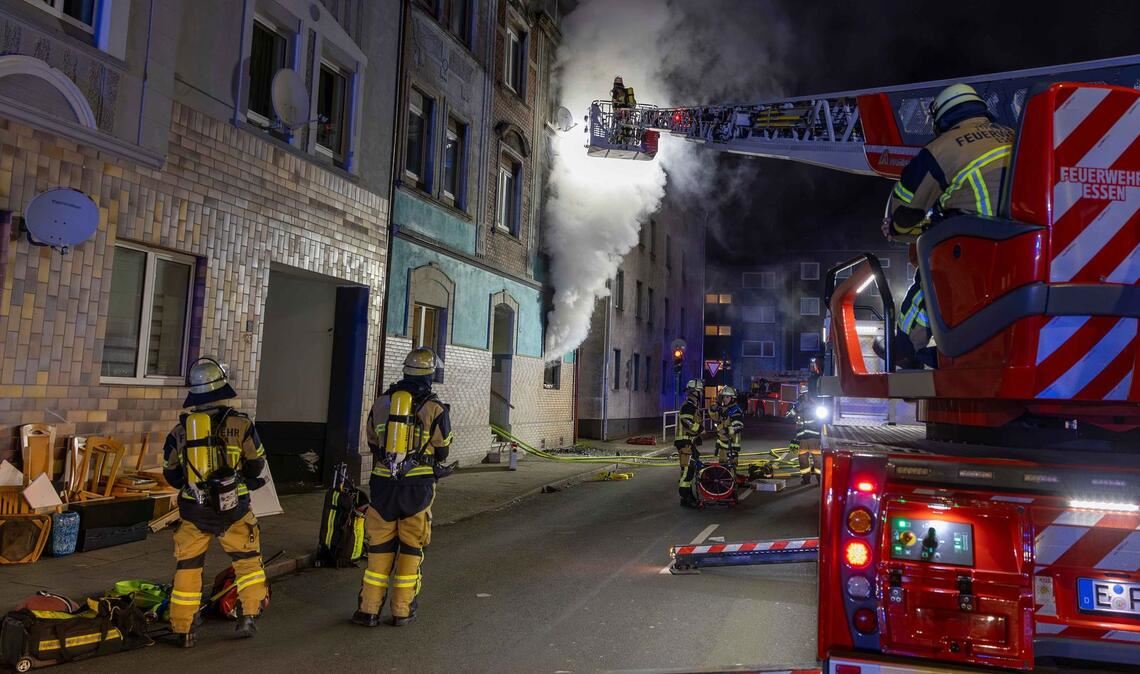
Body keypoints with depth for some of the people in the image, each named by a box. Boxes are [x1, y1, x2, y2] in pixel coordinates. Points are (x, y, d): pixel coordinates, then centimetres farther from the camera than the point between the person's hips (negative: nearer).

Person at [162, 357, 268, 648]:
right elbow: (256, 465, 0)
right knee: (247, 559, 17)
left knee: (188, 567, 15)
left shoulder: (180, 429, -2)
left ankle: (183, 630, 21)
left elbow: (170, 473, 8)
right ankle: (249, 615, 15)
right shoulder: (240, 424, -10)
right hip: (233, 508, -2)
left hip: (193, 511, 2)